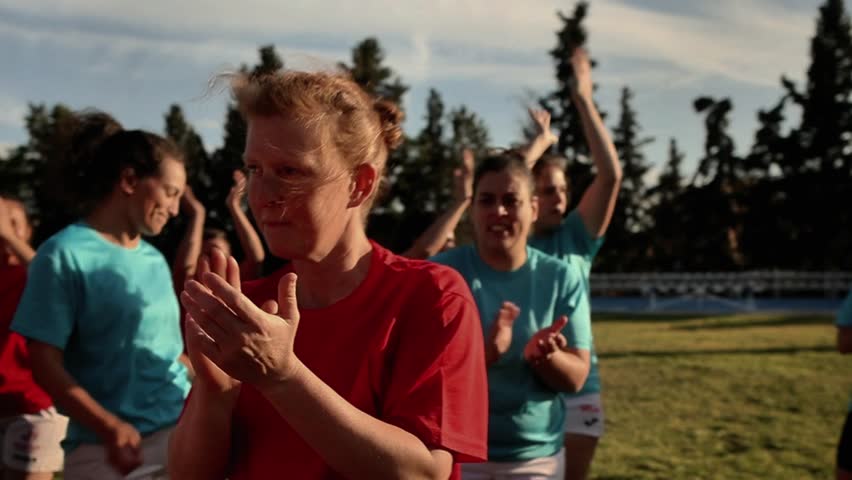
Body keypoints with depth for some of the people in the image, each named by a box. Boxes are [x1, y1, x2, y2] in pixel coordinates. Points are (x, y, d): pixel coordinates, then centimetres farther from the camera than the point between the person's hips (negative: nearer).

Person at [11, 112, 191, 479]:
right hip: (106, 448, -5)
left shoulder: (155, 260, 11)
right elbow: (45, 363, -11)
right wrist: (110, 428, -22)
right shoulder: (65, 254, -7)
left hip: (181, 429, 6)